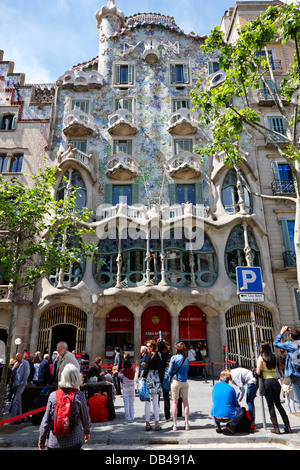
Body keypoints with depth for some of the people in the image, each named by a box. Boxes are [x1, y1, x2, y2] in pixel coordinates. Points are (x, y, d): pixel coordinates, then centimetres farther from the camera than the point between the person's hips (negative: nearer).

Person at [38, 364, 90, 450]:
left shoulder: (53, 395, -8)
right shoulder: (79, 395, -10)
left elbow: (46, 420, -2)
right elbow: (85, 417, 1)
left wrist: (41, 439, 12)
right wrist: (87, 432, 20)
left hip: (53, 443, 1)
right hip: (74, 441, -1)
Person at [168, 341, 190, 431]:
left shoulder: (174, 358, -9)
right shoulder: (186, 359, 2)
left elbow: (170, 371, -6)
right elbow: (187, 370, 12)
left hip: (175, 381, -3)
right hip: (185, 381, 3)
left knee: (174, 402, 6)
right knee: (185, 402, 10)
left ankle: (175, 425, 10)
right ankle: (187, 424, 12)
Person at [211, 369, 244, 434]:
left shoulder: (215, 386, 8)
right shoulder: (231, 388, 1)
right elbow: (236, 404, 13)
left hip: (216, 416, 3)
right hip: (228, 417, -2)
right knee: (241, 411, 26)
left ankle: (217, 425, 13)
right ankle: (231, 425, 4)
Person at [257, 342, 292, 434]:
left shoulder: (261, 358, -7)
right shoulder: (274, 357, 6)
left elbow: (258, 372, -11)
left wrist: (257, 368, 8)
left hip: (266, 381, -4)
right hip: (275, 380, 4)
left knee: (270, 405, 3)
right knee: (278, 403, 16)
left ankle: (276, 428, 4)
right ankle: (287, 426, 17)